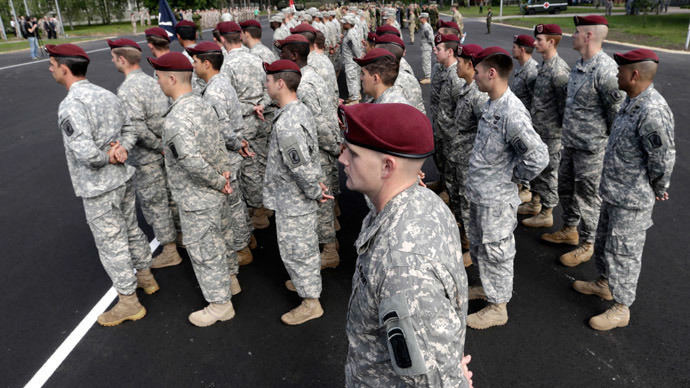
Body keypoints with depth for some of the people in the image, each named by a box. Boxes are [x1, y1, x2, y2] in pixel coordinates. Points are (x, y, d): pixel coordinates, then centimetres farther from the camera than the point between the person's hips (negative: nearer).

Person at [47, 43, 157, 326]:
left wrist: (107, 158, -12)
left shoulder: (70, 106, -22)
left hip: (98, 189, -8)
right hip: (123, 178, 8)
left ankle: (129, 303, 20)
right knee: (131, 230, 23)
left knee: (111, 244, 6)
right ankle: (145, 277, 42)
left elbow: (86, 153, -32)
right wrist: (121, 149, -8)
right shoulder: (106, 94, 4)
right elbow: (130, 131, 10)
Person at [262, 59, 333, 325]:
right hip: (297, 197, 9)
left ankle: (311, 302, 23)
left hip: (292, 201, -9)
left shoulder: (286, 125, -30)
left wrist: (316, 193, -16)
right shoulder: (301, 109, 2)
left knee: (296, 249, 7)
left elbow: (303, 169, -31)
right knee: (305, 245, 26)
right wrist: (316, 185, 12)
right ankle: (307, 281, 47)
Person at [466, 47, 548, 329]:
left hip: (496, 199, -9)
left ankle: (498, 307, 27)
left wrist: (513, 176, -15)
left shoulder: (512, 113, -26)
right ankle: (488, 287, 47)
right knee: (478, 246, 25)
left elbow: (538, 156, -29)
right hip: (479, 193, 9)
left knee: (495, 252, 8)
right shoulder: (492, 104, 3)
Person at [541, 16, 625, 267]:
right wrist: (569, 128, 16)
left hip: (590, 147, -9)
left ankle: (586, 245, 22)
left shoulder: (604, 69, -22)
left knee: (587, 196, 5)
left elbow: (618, 108, -19)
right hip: (570, 141, 9)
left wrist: (607, 138, -8)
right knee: (565, 188, 22)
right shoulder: (579, 64, 6)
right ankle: (569, 230, 42)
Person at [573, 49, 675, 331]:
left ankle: (621, 308, 20)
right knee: (604, 241, 24)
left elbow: (663, 160, -23)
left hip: (631, 200, -10)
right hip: (613, 191, 10)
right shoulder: (631, 101, 4)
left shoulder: (653, 112, -28)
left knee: (623, 252, 3)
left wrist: (657, 190, -7)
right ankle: (605, 284, 45)